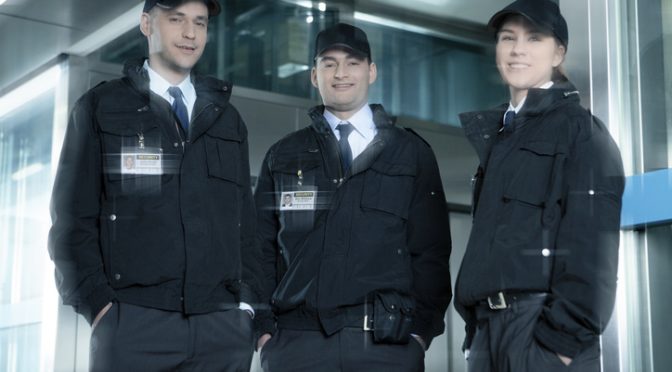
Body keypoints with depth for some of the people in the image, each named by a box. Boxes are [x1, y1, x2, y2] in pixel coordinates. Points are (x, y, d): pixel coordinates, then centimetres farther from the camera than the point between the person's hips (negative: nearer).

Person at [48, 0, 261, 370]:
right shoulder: (99, 107, 8)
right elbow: (73, 217, 2)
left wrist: (246, 300, 6)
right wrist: (96, 302, -9)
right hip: (133, 321, -3)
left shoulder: (227, 119, 18)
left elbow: (244, 220, 17)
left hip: (223, 323, 3)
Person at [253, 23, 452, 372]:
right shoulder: (282, 157, 15)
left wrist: (422, 329, -3)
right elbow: (261, 248, 11)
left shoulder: (412, 154, 11)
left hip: (388, 341, -1)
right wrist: (264, 326, 1)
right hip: (296, 340, 1)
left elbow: (431, 249, 6)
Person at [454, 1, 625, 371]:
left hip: (543, 324, -6)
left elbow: (591, 243, -10)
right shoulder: (496, 136, 22)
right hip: (490, 326, 7)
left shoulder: (579, 128, 1)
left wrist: (565, 336, -18)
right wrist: (475, 327, 11)